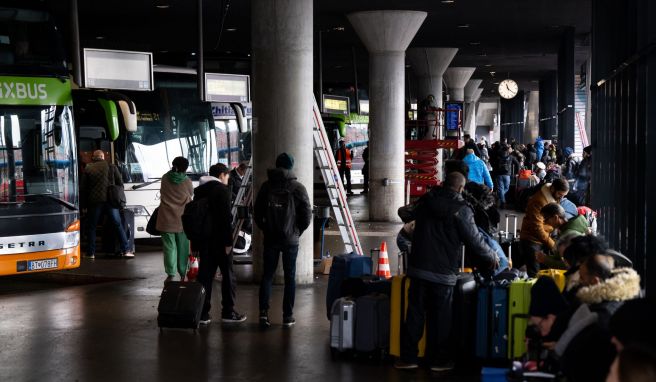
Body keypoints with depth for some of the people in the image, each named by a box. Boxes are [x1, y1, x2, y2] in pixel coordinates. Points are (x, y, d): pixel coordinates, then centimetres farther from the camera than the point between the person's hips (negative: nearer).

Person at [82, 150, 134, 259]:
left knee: (92, 226, 11)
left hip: (94, 201, 0)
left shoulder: (87, 169, 5)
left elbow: (84, 188, 5)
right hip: (110, 200, 0)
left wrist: (85, 204, 13)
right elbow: (120, 183, 5)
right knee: (118, 225, 5)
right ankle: (126, 250, 1)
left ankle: (90, 253, 11)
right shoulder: (111, 167, 5)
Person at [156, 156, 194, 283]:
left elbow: (162, 193, 12)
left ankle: (170, 274, -3)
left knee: (169, 246, 2)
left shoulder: (165, 179, -2)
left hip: (166, 219, 1)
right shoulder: (187, 182, -6)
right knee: (183, 247, 8)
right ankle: (183, 274, 13)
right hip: (182, 219, 0)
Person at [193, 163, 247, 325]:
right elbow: (226, 217, -17)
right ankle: (228, 312, 7)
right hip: (219, 240, -6)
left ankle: (202, 313, 7)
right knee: (228, 275, 4)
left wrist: (195, 243, 18)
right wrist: (228, 241, -15)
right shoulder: (222, 190, -9)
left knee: (205, 275, 8)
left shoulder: (199, 190, 12)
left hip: (203, 240, 6)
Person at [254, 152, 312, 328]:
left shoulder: (266, 186, 1)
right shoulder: (297, 188, -5)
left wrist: (265, 229, 13)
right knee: (290, 277, 7)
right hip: (291, 239, -1)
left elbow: (257, 213, 3)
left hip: (270, 239, 2)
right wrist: (297, 231, 7)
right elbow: (307, 215, -6)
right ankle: (288, 316, 8)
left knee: (267, 275, 9)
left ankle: (263, 312, -2)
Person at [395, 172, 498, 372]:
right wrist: (491, 257, 10)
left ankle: (408, 357, 12)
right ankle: (438, 360, 14)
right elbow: (474, 240, -7)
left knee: (415, 312, 9)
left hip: (418, 267, 4)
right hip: (443, 271, -4)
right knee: (440, 317, 5)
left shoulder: (425, 201, 5)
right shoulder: (460, 210, -10)